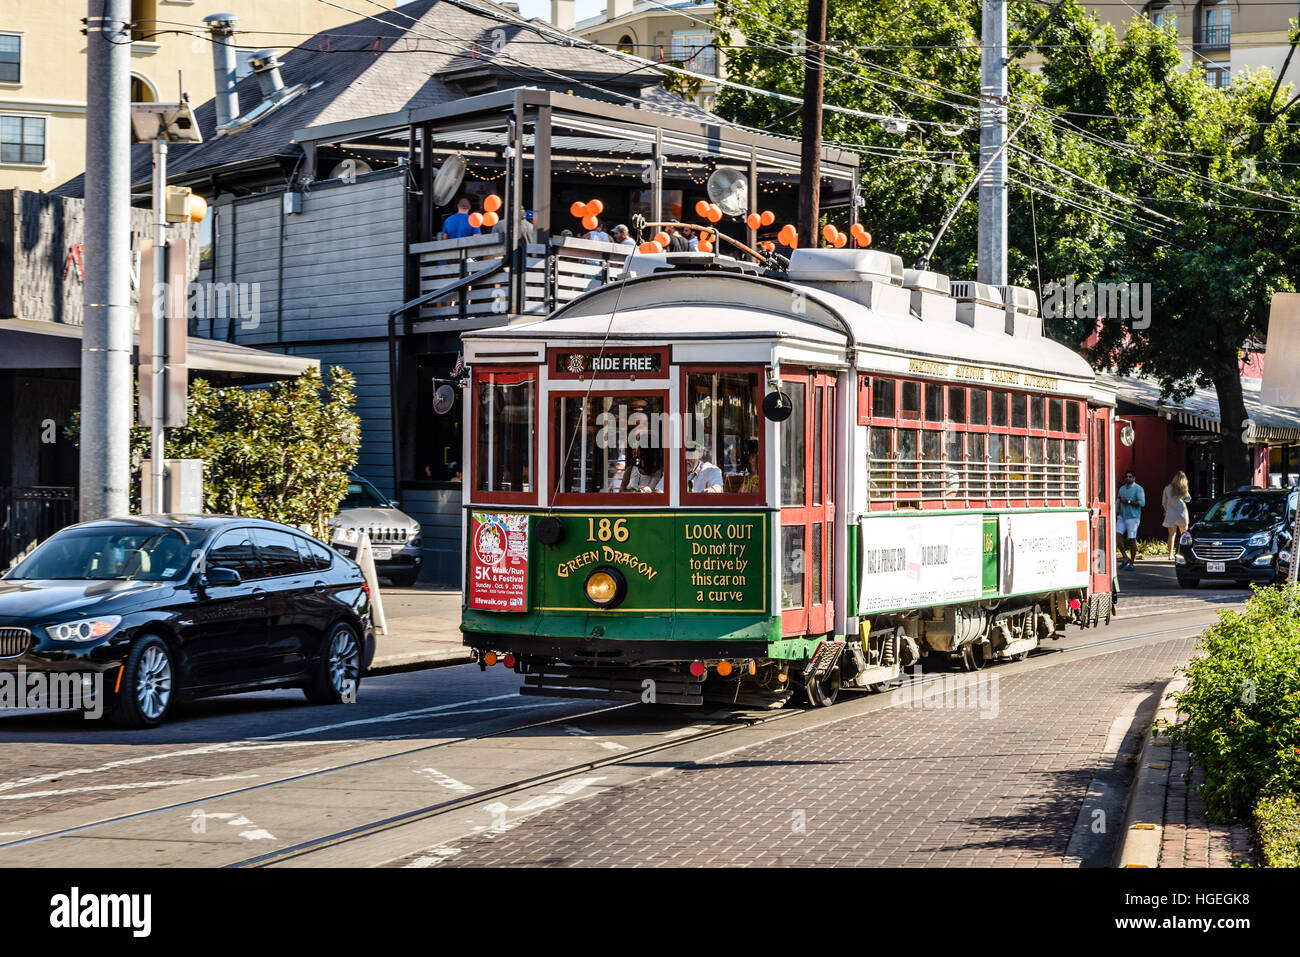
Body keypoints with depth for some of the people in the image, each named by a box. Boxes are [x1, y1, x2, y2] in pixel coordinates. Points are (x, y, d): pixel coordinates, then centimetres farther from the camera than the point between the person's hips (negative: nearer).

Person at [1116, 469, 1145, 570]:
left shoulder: (1138, 489, -5)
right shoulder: (1122, 488, 15)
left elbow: (1142, 502, -16)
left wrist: (1128, 501, -17)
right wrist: (1116, 515, 15)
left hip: (1133, 517, -6)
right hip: (1122, 517, 6)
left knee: (1132, 540, -4)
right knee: (1117, 535, -9)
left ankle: (1131, 563, 3)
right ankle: (1125, 558, 4)